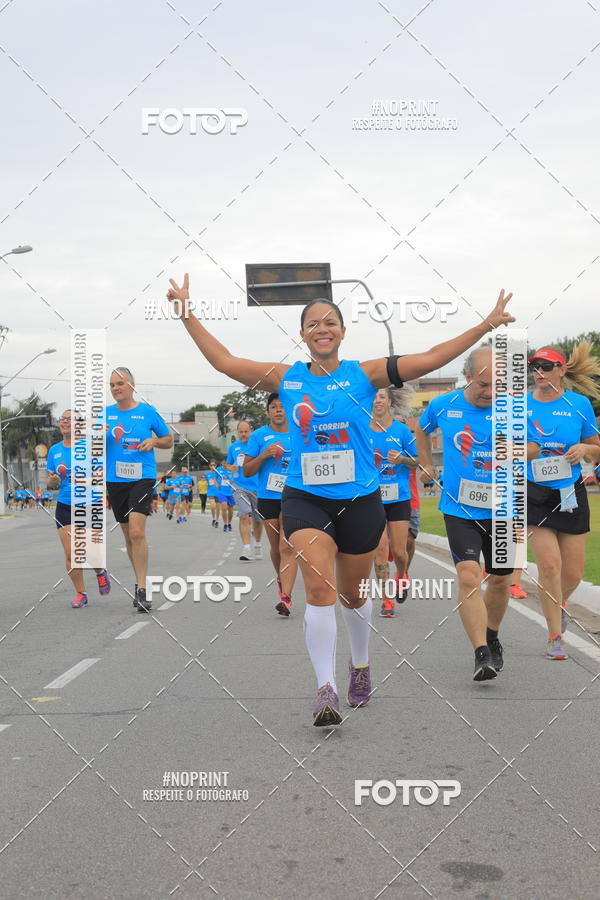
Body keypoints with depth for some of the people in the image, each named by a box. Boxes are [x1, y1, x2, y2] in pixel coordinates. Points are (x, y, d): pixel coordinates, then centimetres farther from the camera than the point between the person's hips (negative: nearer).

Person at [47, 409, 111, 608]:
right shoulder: (54, 450, 7)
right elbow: (51, 483, 14)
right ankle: (81, 594, 15)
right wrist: (53, 480, -9)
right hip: (64, 507, 3)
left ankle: (100, 572, 28)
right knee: (70, 555, -1)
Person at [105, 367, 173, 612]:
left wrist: (153, 441, -9)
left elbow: (169, 440, 11)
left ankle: (141, 589, -15)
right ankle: (139, 581, 26)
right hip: (115, 479, 4)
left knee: (137, 532, -18)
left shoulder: (148, 412, 2)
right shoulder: (106, 414, 9)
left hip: (142, 477, -4)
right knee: (128, 535, 11)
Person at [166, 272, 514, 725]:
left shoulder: (364, 374, -2)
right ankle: (326, 690, -13)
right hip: (305, 499, 0)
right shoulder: (287, 379, 3)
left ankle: (360, 666, 41)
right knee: (320, 586, -18)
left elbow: (430, 359, -6)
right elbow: (224, 361, 6)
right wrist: (188, 315, 5)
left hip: (360, 500, 0)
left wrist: (487, 324, -10)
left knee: (353, 593, 14)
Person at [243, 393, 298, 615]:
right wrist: (264, 455, -13)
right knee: (276, 548, 11)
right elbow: (247, 471, 1)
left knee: (287, 548, -12)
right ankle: (281, 580, 38)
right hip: (267, 498, 1)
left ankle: (285, 597, -17)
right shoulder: (259, 436, 2)